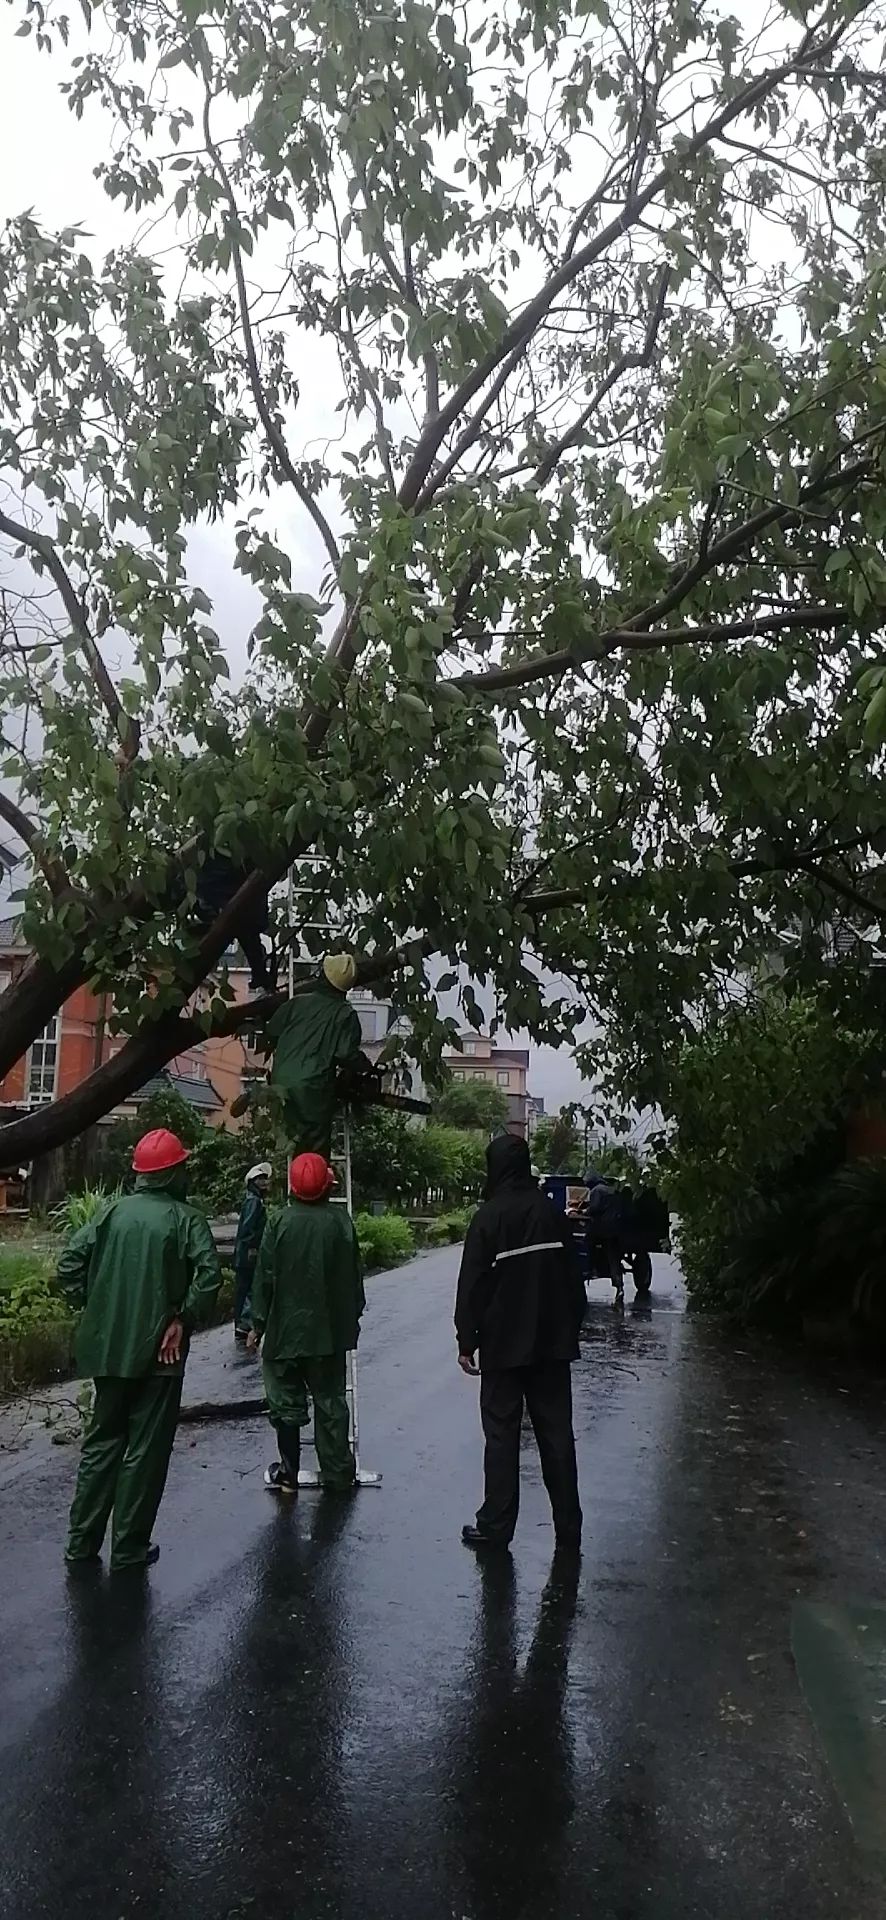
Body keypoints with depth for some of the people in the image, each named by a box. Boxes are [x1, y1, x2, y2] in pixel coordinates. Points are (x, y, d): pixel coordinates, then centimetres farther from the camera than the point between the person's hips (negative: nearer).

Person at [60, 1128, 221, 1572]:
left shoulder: (114, 1212, 3)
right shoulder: (185, 1218, -9)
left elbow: (69, 1263, -2)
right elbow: (209, 1273, -21)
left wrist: (93, 1307, 5)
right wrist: (184, 1319, -10)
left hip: (108, 1348, 4)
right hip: (158, 1351, -4)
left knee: (101, 1441, 18)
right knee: (145, 1450, 7)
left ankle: (81, 1542, 23)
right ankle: (129, 1549, 14)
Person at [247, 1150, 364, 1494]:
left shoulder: (279, 1222, -10)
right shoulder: (341, 1221, -5)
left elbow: (265, 1276, -7)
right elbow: (354, 1275, 3)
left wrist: (258, 1323, 2)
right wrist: (353, 1317, 15)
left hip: (285, 1330, -2)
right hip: (330, 1330, 2)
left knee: (286, 1402, 9)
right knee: (330, 1401, 11)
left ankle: (288, 1474, 15)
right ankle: (337, 1475, 15)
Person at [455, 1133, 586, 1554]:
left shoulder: (488, 1217, -12)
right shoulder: (552, 1213, 3)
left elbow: (472, 1285, -11)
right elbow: (573, 1278, 10)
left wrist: (466, 1341, -5)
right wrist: (571, 1329, 18)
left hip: (503, 1346, -4)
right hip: (553, 1345, 4)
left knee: (501, 1436, 4)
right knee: (557, 1434, 11)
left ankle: (496, 1525, 7)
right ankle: (568, 1526, 16)